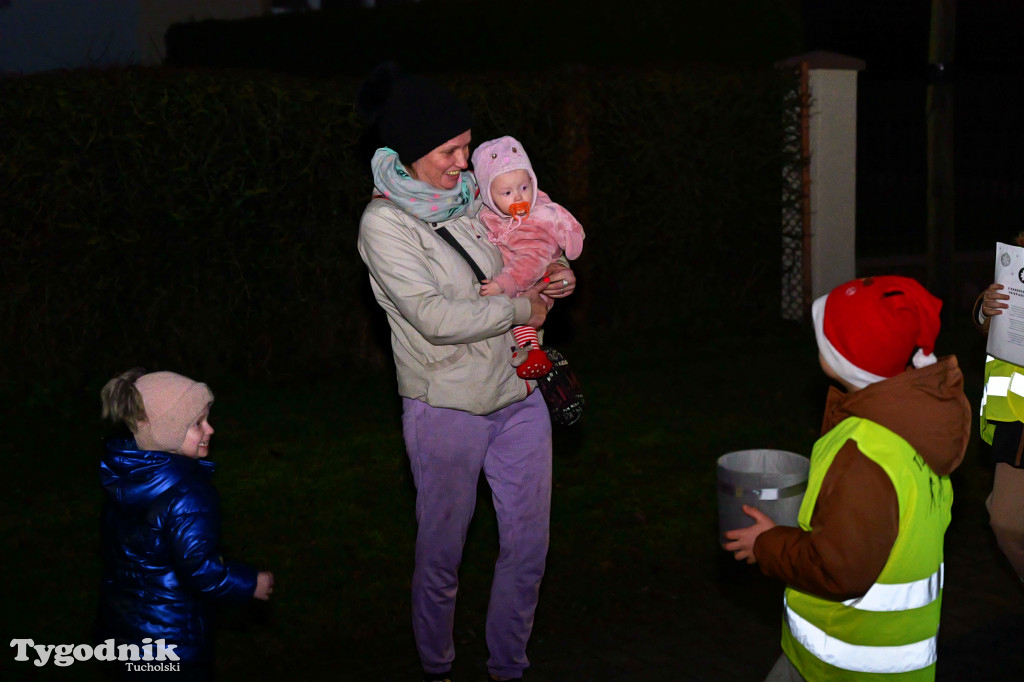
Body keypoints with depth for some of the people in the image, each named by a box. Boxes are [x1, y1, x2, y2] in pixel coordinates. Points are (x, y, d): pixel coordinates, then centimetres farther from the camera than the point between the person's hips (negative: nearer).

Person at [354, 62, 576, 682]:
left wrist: (552, 275, 1)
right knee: (442, 553, 9)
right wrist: (520, 308, -13)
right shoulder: (384, 222, -12)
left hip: (518, 396, 6)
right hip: (448, 409, -6)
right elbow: (435, 317, -22)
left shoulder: (469, 196, 6)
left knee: (528, 546, 11)